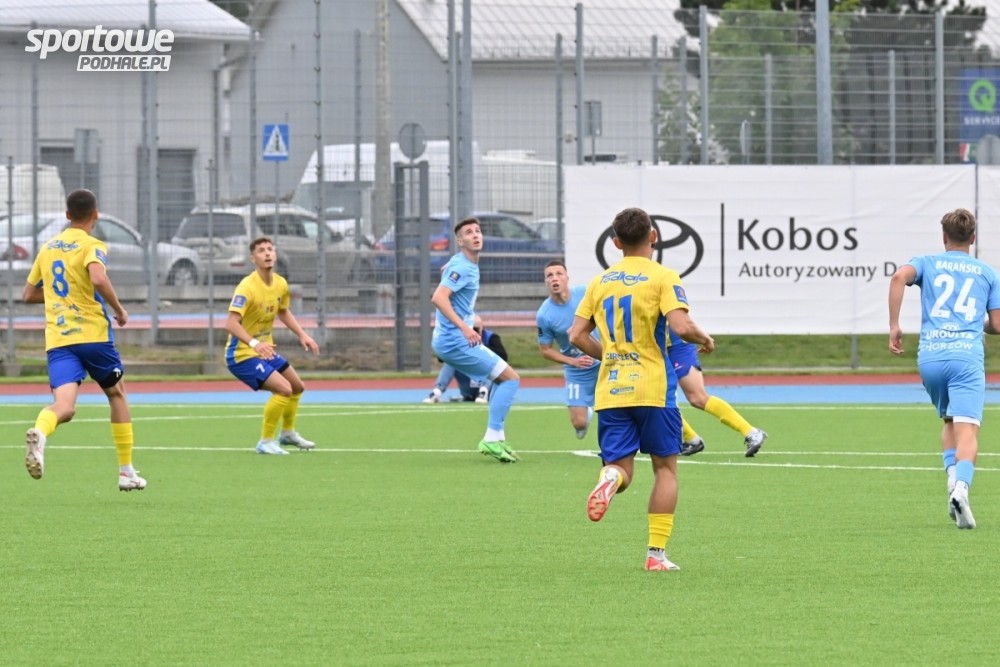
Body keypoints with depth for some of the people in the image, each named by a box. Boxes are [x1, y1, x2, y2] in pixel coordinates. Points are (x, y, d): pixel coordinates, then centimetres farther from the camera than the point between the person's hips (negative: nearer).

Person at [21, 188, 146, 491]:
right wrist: (119, 310, -10)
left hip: (57, 340, 3)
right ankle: (126, 471, 23)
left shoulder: (47, 248, 16)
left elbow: (29, 294, 24)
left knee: (64, 406, -12)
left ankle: (39, 432, -49)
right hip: (93, 333, -3)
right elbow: (98, 278, -24)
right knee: (117, 393, 20)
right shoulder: (91, 246, -3)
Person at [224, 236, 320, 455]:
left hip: (265, 350, 9)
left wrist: (302, 335, 11)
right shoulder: (247, 287, -25)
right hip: (242, 354, -9)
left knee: (297, 387, 22)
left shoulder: (281, 285, 0)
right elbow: (231, 324, -34)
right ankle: (266, 442, -11)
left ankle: (288, 432, 47)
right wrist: (254, 343, -48)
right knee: (283, 388, -24)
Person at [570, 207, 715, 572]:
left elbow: (577, 335, 9)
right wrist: (704, 339, 3)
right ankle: (657, 552, 3)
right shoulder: (662, 277, -5)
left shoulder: (600, 281, 10)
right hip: (653, 388, -3)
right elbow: (681, 326, -18)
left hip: (610, 391, 3)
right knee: (665, 467, 10)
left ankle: (612, 476, -33)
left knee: (619, 468, 6)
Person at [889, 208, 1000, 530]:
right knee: (967, 431, -11)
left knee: (949, 422, 23)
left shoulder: (927, 263, 14)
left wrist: (894, 325, -5)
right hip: (967, 356, -2)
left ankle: (953, 477, 2)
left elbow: (899, 276, -8)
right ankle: (962, 486, -35)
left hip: (929, 357, 2)